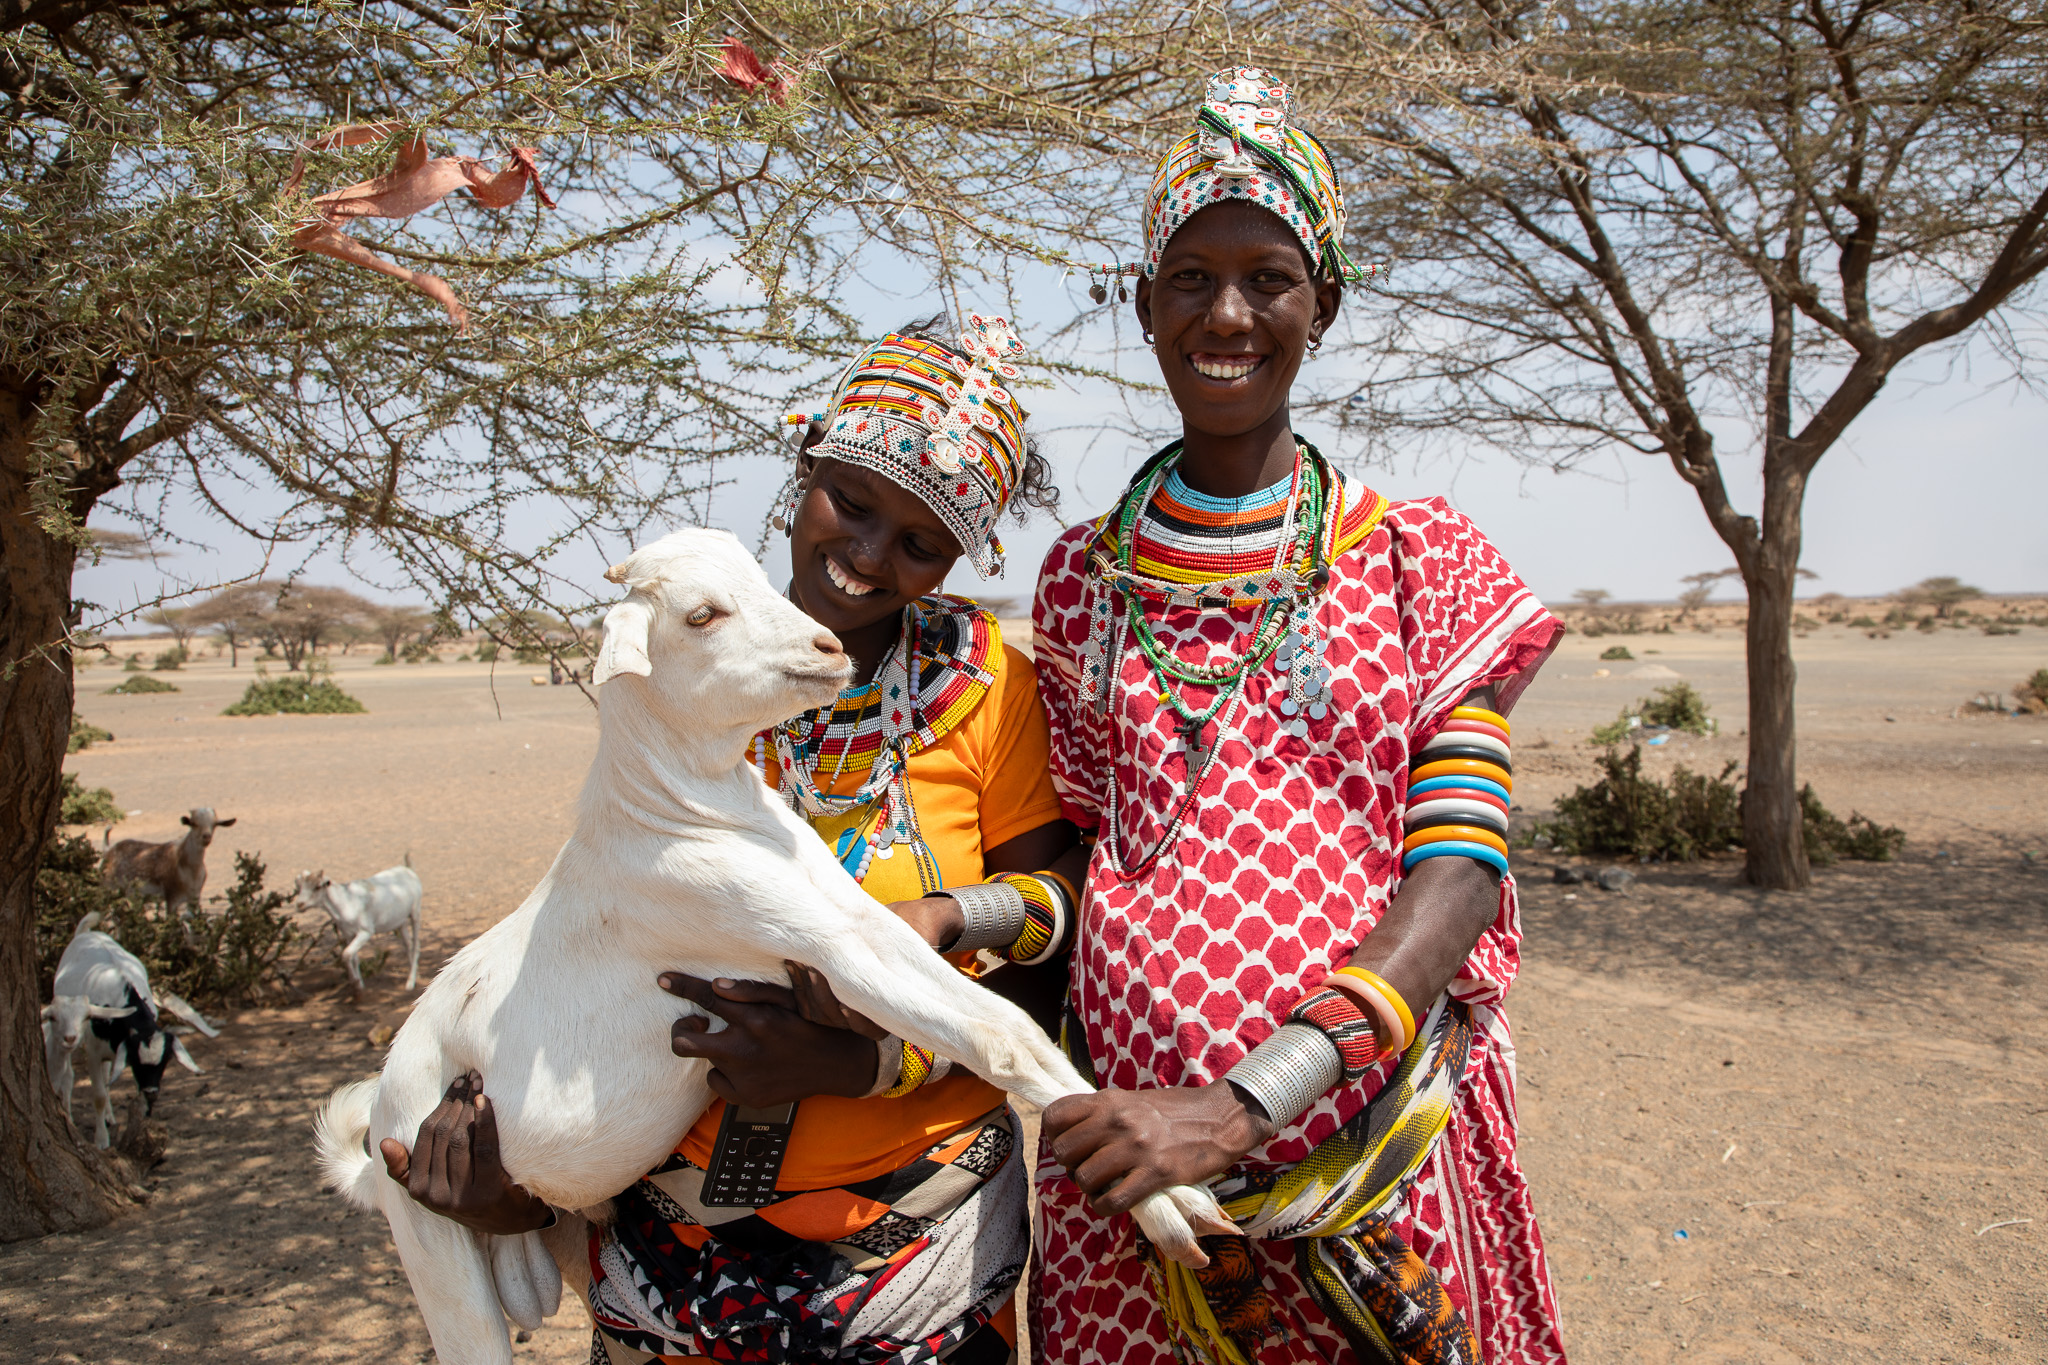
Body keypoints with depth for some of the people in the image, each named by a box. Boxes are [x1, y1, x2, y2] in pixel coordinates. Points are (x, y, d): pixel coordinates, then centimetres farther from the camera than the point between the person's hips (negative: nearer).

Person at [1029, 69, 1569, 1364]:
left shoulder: (1426, 559, -2)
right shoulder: (1084, 578, 4)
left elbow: (1461, 872, -10)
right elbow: (1074, 859, 9)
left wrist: (1247, 1101, -21)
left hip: (1381, 1162, -1)